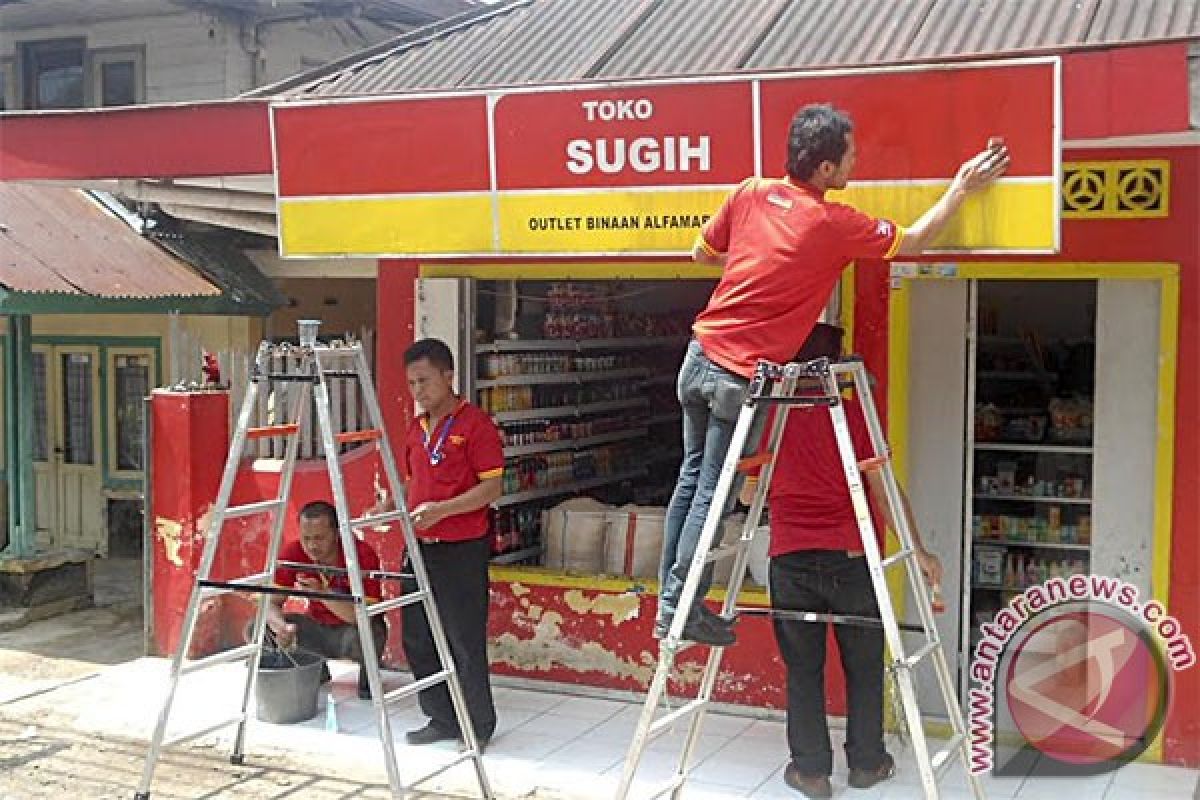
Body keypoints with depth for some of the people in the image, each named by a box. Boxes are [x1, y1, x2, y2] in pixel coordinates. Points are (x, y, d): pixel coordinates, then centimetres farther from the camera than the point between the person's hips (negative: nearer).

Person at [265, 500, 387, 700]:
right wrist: (281, 626, -35)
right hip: (318, 627, 4)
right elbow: (272, 603, -12)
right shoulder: (293, 552, -15)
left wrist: (322, 593, -45)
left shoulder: (363, 554, -26)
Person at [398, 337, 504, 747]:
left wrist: (441, 509, -23)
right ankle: (443, 719, 25)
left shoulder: (475, 424, -10)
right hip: (419, 547, 8)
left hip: (461, 548, -8)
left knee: (464, 640, -1)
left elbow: (492, 486, -15)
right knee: (418, 639, 12)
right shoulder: (416, 429, 14)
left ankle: (479, 725, 14)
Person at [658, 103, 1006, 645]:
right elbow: (914, 242, 3)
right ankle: (682, 609, 11)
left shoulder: (750, 193, 2)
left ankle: (670, 598, 25)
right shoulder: (834, 224, -12)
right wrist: (961, 189, 13)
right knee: (714, 495, 4)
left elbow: (702, 253, 15)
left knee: (692, 478, 18)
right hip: (742, 377, -6)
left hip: (700, 355, 6)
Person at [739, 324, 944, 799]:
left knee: (803, 668, 10)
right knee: (864, 665, 14)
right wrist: (918, 551, 1)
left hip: (790, 559, 1)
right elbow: (884, 491, -5)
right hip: (849, 557, -1)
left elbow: (747, 495, 10)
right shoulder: (856, 414, -3)